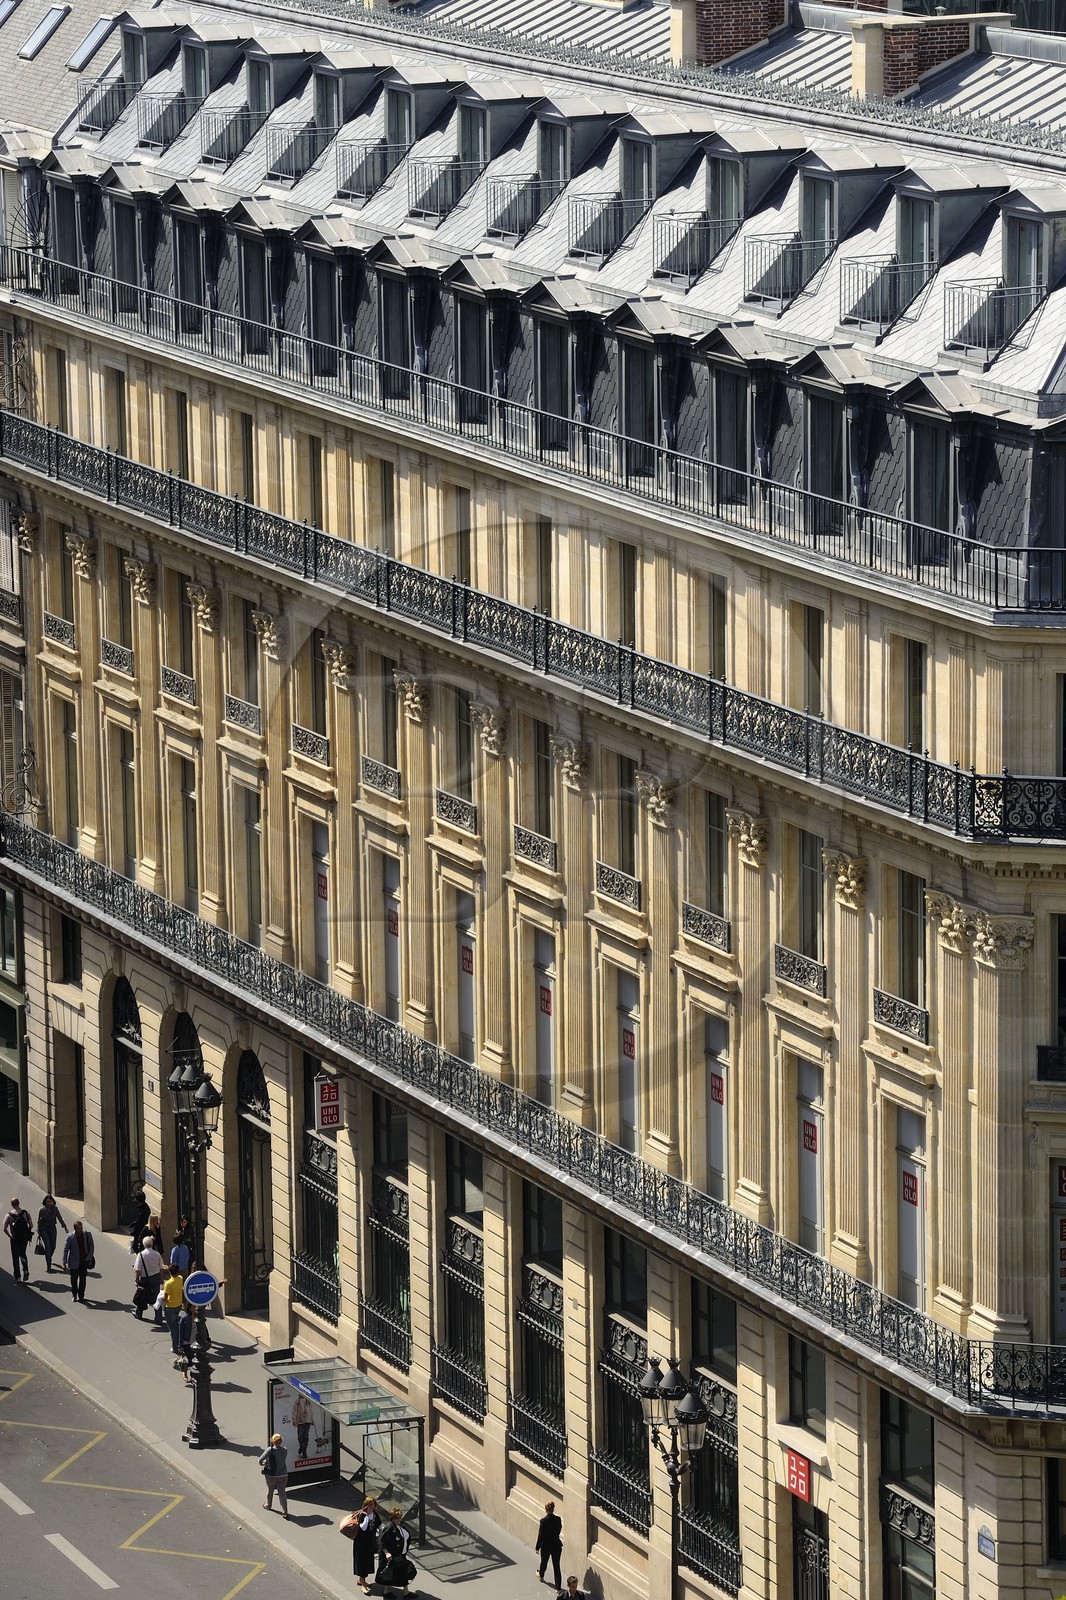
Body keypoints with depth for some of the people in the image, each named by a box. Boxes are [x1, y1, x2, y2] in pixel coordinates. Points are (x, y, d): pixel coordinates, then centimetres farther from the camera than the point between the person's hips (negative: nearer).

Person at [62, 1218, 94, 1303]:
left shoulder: (87, 1235, -6)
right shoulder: (70, 1237, -12)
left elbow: (91, 1247, 7)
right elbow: (65, 1250, -7)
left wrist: (89, 1257, -4)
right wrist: (64, 1263, -9)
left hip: (84, 1260, 1)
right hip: (74, 1262, -1)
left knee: (82, 1279, 5)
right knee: (74, 1278, 9)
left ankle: (81, 1296, 17)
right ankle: (74, 1295, 28)